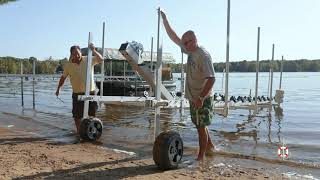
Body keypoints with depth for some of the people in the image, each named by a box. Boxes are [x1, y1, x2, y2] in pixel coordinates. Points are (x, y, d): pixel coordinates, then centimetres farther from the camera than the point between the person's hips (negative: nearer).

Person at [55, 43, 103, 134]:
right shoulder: (68, 65, 1)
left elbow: (100, 59, -11)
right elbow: (63, 77, 12)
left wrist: (93, 50, -22)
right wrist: (58, 88, 12)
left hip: (90, 92, 0)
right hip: (77, 93, 1)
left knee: (92, 113, 5)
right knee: (77, 115, 5)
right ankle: (78, 130, 21)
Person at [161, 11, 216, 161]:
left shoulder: (203, 55, -19)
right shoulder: (190, 51, 5)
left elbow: (211, 79, -25)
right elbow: (174, 38, 13)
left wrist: (201, 98, -29)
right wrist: (164, 20, 9)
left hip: (202, 99, -8)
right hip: (193, 97, 9)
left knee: (201, 126, -1)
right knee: (200, 125, 19)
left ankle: (201, 156, 10)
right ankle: (210, 147, 35)